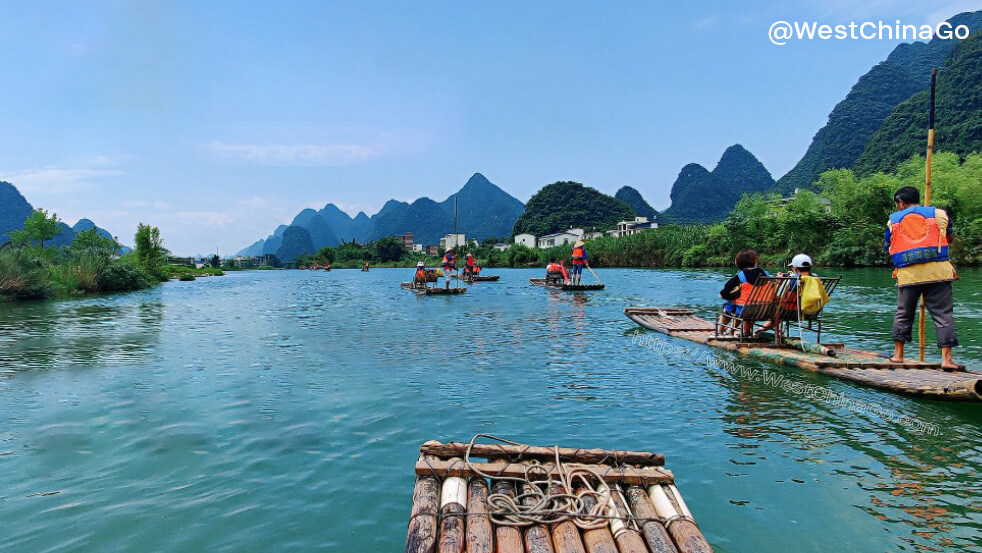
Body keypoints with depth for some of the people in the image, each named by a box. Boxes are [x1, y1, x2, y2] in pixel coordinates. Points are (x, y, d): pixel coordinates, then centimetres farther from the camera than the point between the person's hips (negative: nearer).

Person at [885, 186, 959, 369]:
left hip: (907, 274, 1)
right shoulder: (938, 214, 11)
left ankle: (898, 354, 17)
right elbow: (949, 238, 24)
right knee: (943, 313, 2)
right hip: (937, 271, 0)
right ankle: (946, 358, -4)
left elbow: (887, 246, 16)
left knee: (903, 314, 12)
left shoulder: (893, 220, 11)